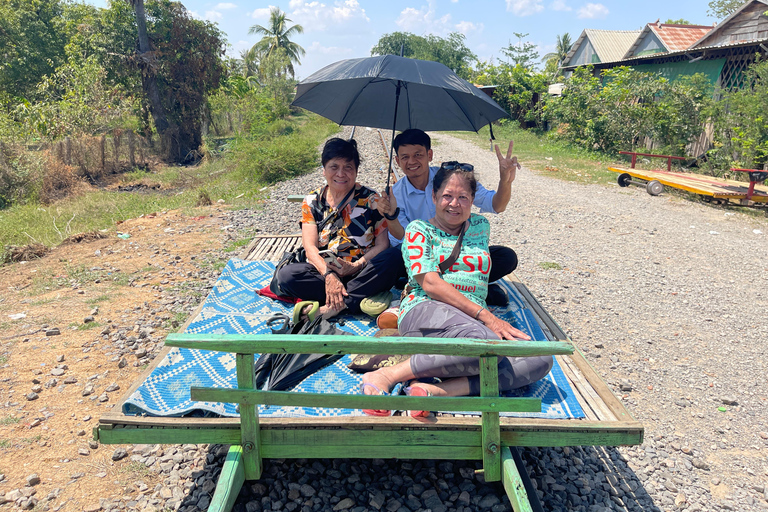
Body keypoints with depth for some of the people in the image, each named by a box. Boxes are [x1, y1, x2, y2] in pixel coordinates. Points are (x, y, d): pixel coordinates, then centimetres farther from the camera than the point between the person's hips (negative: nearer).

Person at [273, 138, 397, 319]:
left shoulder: (370, 200, 2)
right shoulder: (312, 201, 6)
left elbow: (383, 243, -4)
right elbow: (310, 246, -4)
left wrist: (356, 266, -19)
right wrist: (328, 275, -23)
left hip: (361, 274, -1)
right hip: (323, 272, 2)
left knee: (389, 263, -32)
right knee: (286, 274, -26)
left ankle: (332, 307, -30)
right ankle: (365, 297, -25)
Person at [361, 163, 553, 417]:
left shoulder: (480, 226, 22)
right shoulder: (419, 229, 9)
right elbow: (430, 283, -6)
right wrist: (485, 316, -13)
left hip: (474, 322, 6)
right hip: (425, 311, -5)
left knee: (540, 360, -23)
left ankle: (436, 390, -34)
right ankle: (386, 376, -29)